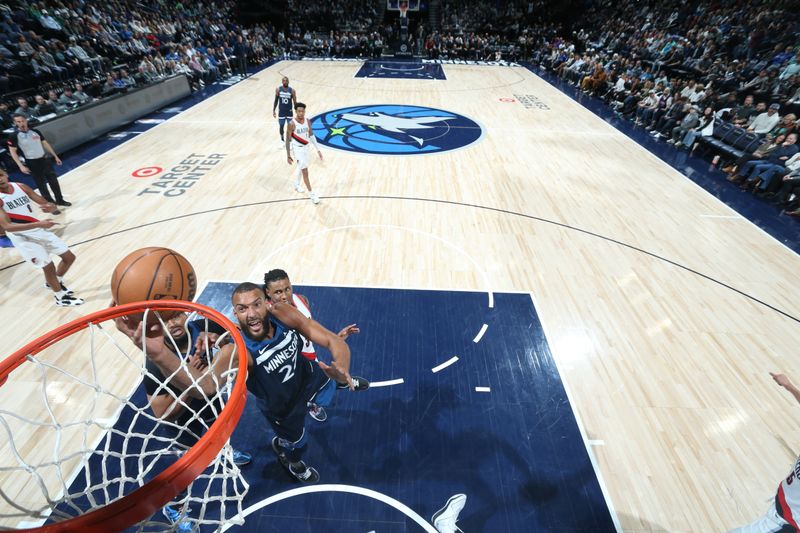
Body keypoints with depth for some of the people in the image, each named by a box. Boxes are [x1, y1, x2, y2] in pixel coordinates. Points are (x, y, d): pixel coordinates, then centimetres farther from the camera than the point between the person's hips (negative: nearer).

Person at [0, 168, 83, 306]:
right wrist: (38, 224, -38)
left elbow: (45, 203, 2)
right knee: (49, 267, -3)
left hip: (39, 230, 5)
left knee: (69, 257, 11)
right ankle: (60, 297, 16)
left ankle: (55, 282, 36)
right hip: (22, 237, -5)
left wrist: (52, 207, -24)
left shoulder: (20, 187, -1)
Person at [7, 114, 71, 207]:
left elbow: (45, 143, 12)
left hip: (44, 159, 4)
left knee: (53, 180, 10)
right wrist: (21, 166, -17)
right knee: (41, 184, 2)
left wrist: (55, 156, 8)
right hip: (32, 163, -3)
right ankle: (51, 204, 8)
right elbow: (12, 151, -7)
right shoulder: (14, 136, -9)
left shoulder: (35, 131, 1)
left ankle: (60, 200, 25)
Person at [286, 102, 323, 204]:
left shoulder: (308, 121, -3)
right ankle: (311, 193, -6)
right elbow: (288, 140, -13)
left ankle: (297, 184, 46)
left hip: (306, 147, 6)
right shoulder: (292, 124, -19)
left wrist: (318, 149, 6)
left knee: (302, 167, 22)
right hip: (297, 148, -6)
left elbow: (311, 135, 8)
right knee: (305, 171, -12)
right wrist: (288, 155, -13)